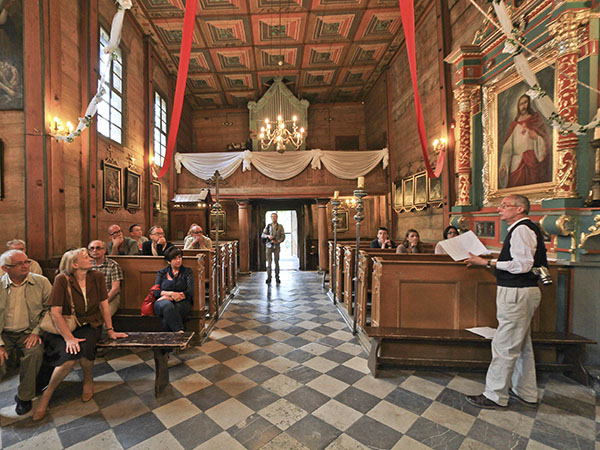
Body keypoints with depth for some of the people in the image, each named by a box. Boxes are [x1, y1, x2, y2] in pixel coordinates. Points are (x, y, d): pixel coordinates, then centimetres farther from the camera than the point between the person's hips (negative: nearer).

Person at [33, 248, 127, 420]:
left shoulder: (97, 277, -4)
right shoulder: (62, 280, -13)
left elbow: (104, 305, 0)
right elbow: (55, 312, -15)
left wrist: (110, 330, -1)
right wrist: (69, 338, -24)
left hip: (90, 324, 2)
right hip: (66, 326, -1)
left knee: (84, 346, -28)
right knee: (71, 353, -28)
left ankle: (88, 379, 1)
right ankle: (48, 393, -1)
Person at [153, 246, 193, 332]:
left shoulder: (187, 271, 14)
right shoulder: (161, 273, 19)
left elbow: (190, 292, 2)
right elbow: (155, 291, 6)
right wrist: (170, 293, -14)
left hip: (181, 303, -1)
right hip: (163, 301, 1)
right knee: (167, 305, -37)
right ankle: (180, 331, -38)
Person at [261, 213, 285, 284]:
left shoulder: (280, 226, 5)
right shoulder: (268, 226, 9)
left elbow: (283, 236, 1)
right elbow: (262, 235, 4)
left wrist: (277, 241, -15)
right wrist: (268, 236, -17)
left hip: (276, 246, -1)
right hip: (269, 246, 1)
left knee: (276, 262, 0)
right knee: (269, 262, -2)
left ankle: (277, 278, 8)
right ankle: (268, 278, 5)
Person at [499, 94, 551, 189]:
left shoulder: (537, 120, 9)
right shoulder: (514, 125, 11)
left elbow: (547, 144, 4)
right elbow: (507, 149, 2)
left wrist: (537, 138, -15)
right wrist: (503, 165, -11)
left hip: (534, 166, 0)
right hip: (517, 166, 1)